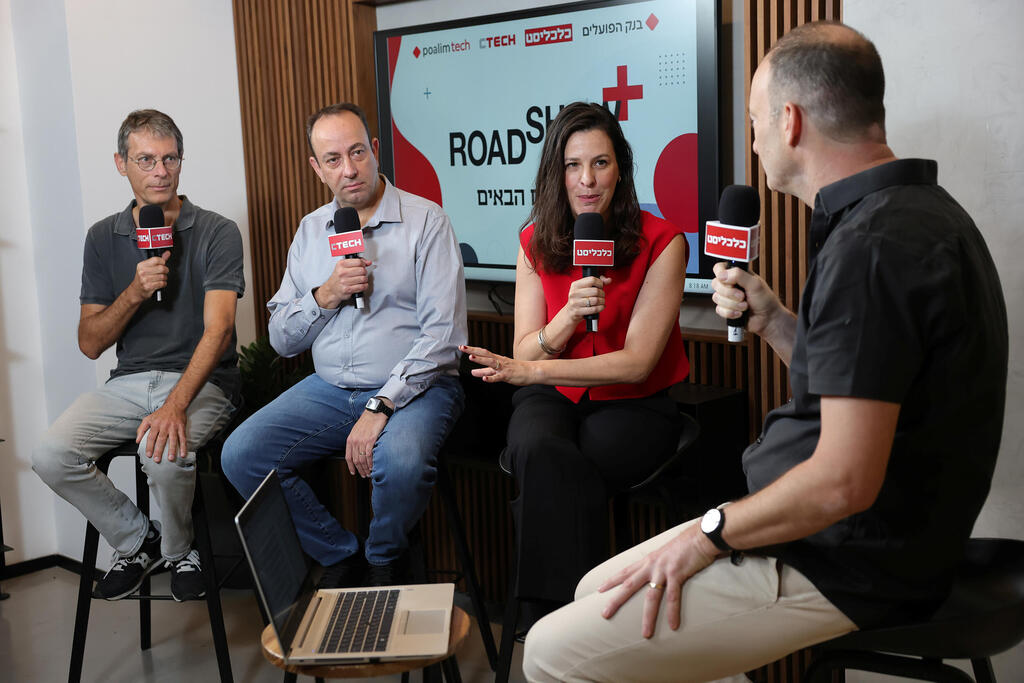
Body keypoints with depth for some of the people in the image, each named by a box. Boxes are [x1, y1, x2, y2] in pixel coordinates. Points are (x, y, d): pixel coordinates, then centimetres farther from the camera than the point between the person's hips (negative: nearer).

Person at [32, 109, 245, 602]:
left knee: (164, 452, -34)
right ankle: (137, 541, 7)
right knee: (51, 456, -20)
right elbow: (90, 344, 7)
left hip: (203, 381, -4)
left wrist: (176, 405, -33)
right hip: (129, 381, 4)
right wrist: (135, 292, -12)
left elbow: (218, 330, -17)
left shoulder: (216, 233, -4)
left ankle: (177, 550, 0)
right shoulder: (103, 238, 9)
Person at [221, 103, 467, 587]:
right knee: (241, 455, -13)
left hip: (411, 387, -5)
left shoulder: (425, 221, -5)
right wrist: (324, 296, -9)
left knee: (400, 461, -35)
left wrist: (381, 407, -21)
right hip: (329, 389, 5)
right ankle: (341, 558, 5)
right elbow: (281, 339, 11)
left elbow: (443, 334, -13)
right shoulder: (311, 231, 12)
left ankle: (385, 565, -2)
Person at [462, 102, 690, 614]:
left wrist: (530, 370, -20)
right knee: (539, 452, -33)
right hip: (555, 398, 3)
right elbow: (525, 354, 1)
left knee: (546, 482, -31)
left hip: (634, 404, -3)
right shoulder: (536, 244, 4)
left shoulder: (661, 243, -9)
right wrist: (568, 316, -20)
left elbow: (637, 362, -13)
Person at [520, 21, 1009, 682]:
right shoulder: (915, 211, 11)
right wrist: (771, 319, 8)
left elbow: (842, 483, -28)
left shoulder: (872, 246, -24)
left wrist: (712, 533, -13)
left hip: (844, 567, -11)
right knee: (598, 592, 16)